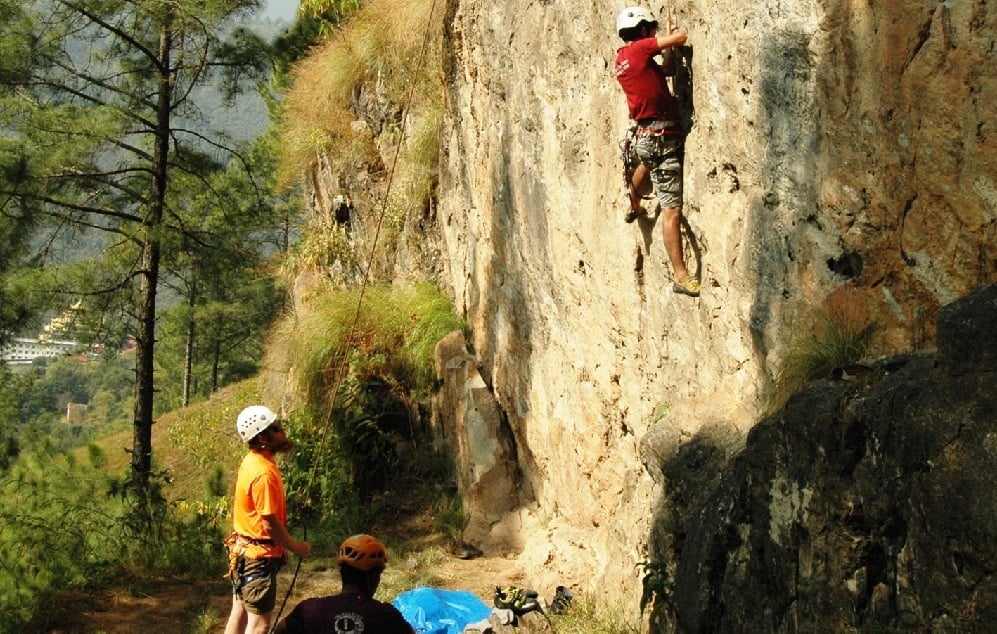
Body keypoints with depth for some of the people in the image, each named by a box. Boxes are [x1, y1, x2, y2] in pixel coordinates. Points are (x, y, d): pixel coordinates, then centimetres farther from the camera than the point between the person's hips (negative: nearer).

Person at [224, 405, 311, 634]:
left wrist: (282, 547, 18)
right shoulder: (264, 473, -24)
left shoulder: (251, 461, 6)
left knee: (240, 614, 16)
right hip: (259, 555, -10)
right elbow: (270, 524, -22)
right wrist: (296, 547, -8)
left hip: (243, 550, 10)